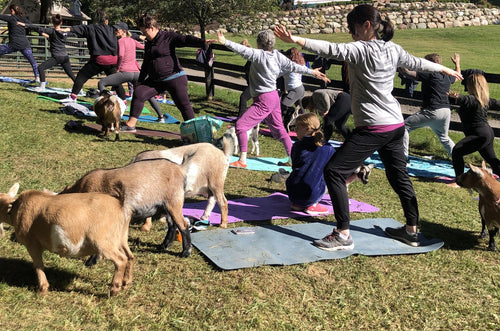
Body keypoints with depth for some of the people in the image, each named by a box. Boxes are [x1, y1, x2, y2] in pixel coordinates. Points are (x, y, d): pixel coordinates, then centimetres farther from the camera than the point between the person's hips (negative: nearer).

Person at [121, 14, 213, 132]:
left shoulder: (168, 37, -7)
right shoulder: (148, 43, 15)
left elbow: (186, 40, -21)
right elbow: (146, 63, 24)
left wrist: (203, 43, -38)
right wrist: (140, 80, 26)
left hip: (175, 79, -6)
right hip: (156, 80, 7)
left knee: (184, 105, -4)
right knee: (138, 93, -6)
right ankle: (130, 124, -1)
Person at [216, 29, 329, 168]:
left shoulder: (258, 54, -14)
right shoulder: (278, 56, 6)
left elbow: (243, 50, -28)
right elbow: (293, 66, 12)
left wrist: (226, 42, -35)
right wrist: (312, 72, 23)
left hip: (264, 100, -9)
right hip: (274, 97, 9)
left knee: (240, 124, -5)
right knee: (278, 129, 19)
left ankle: (242, 160, -6)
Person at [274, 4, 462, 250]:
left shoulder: (360, 50, -13)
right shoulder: (393, 50, 10)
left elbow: (333, 50, -29)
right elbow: (418, 63, 25)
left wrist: (296, 40, -38)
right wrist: (445, 69, 43)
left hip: (372, 128, -9)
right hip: (396, 125, 9)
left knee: (334, 172, -6)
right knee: (398, 175, 21)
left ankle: (343, 235, -7)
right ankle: (411, 230, 32)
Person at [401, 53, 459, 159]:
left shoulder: (428, 75, -10)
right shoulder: (447, 77, 12)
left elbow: (407, 72, -15)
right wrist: (457, 63, 53)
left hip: (432, 112, -8)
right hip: (446, 111, 8)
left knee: (405, 126, 0)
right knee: (444, 137, 28)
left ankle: (403, 155, -4)